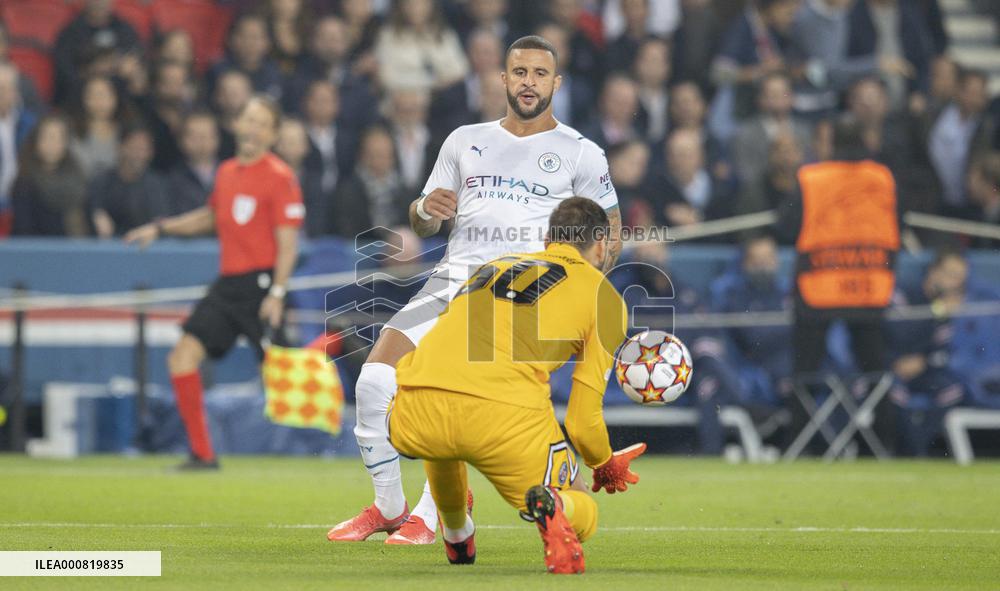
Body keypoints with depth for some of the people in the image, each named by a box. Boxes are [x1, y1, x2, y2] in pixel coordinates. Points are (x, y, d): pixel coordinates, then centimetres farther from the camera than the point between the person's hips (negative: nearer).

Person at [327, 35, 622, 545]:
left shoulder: (581, 154, 10)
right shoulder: (466, 141, 19)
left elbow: (608, 234, 14)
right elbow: (422, 225, 22)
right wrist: (425, 209, -3)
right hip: (453, 277, 4)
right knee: (375, 379, -13)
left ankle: (429, 518, -13)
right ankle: (387, 508, 4)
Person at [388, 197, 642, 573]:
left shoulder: (495, 266, 30)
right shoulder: (604, 297, 17)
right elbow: (583, 419, 11)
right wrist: (606, 468, 33)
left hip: (414, 417, 4)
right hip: (505, 413, -4)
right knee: (583, 517, 17)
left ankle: (456, 539, 33)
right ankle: (550, 504, -17)